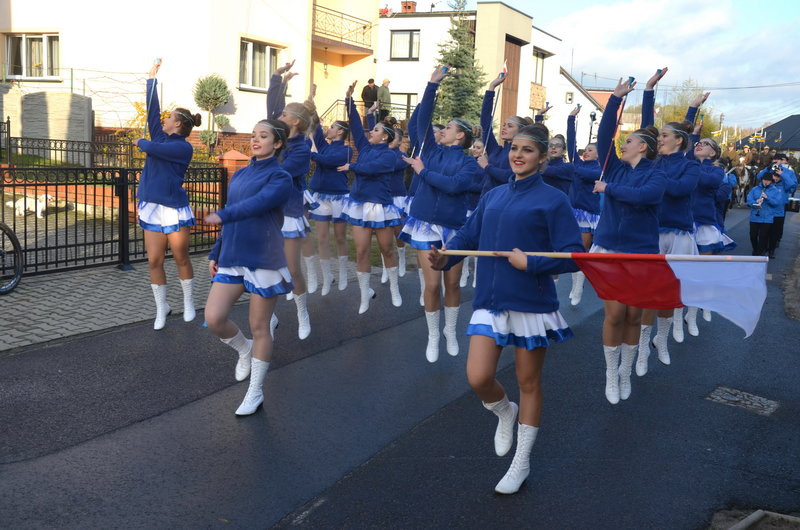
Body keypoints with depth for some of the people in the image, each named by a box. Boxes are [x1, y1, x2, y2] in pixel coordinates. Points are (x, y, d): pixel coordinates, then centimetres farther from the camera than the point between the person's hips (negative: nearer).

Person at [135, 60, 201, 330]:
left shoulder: (184, 148, -9)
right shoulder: (160, 137, 11)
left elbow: (152, 148, -20)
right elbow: (152, 107, 13)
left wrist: (141, 142, 1)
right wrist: (151, 77, 17)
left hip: (174, 209, -6)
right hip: (151, 207, 6)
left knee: (181, 259, 3)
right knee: (154, 261, 4)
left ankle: (189, 303, 19)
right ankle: (161, 307, 15)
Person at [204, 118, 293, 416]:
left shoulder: (280, 178, -6)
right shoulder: (239, 175, 15)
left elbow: (257, 204, -25)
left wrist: (222, 216, -39)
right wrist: (215, 254, 15)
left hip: (263, 259, -6)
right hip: (231, 258, 6)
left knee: (259, 327, 3)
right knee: (214, 318, -7)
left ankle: (256, 393, 18)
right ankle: (244, 350, 26)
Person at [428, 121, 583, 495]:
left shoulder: (552, 200, -6)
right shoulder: (493, 196, 11)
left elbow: (574, 255, -11)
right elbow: (468, 236, 11)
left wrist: (529, 263, -21)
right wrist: (445, 257, -9)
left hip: (532, 302, -4)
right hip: (490, 300, 4)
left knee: (528, 383, 9)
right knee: (478, 379, -7)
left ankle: (521, 463, 26)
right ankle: (505, 412, 30)